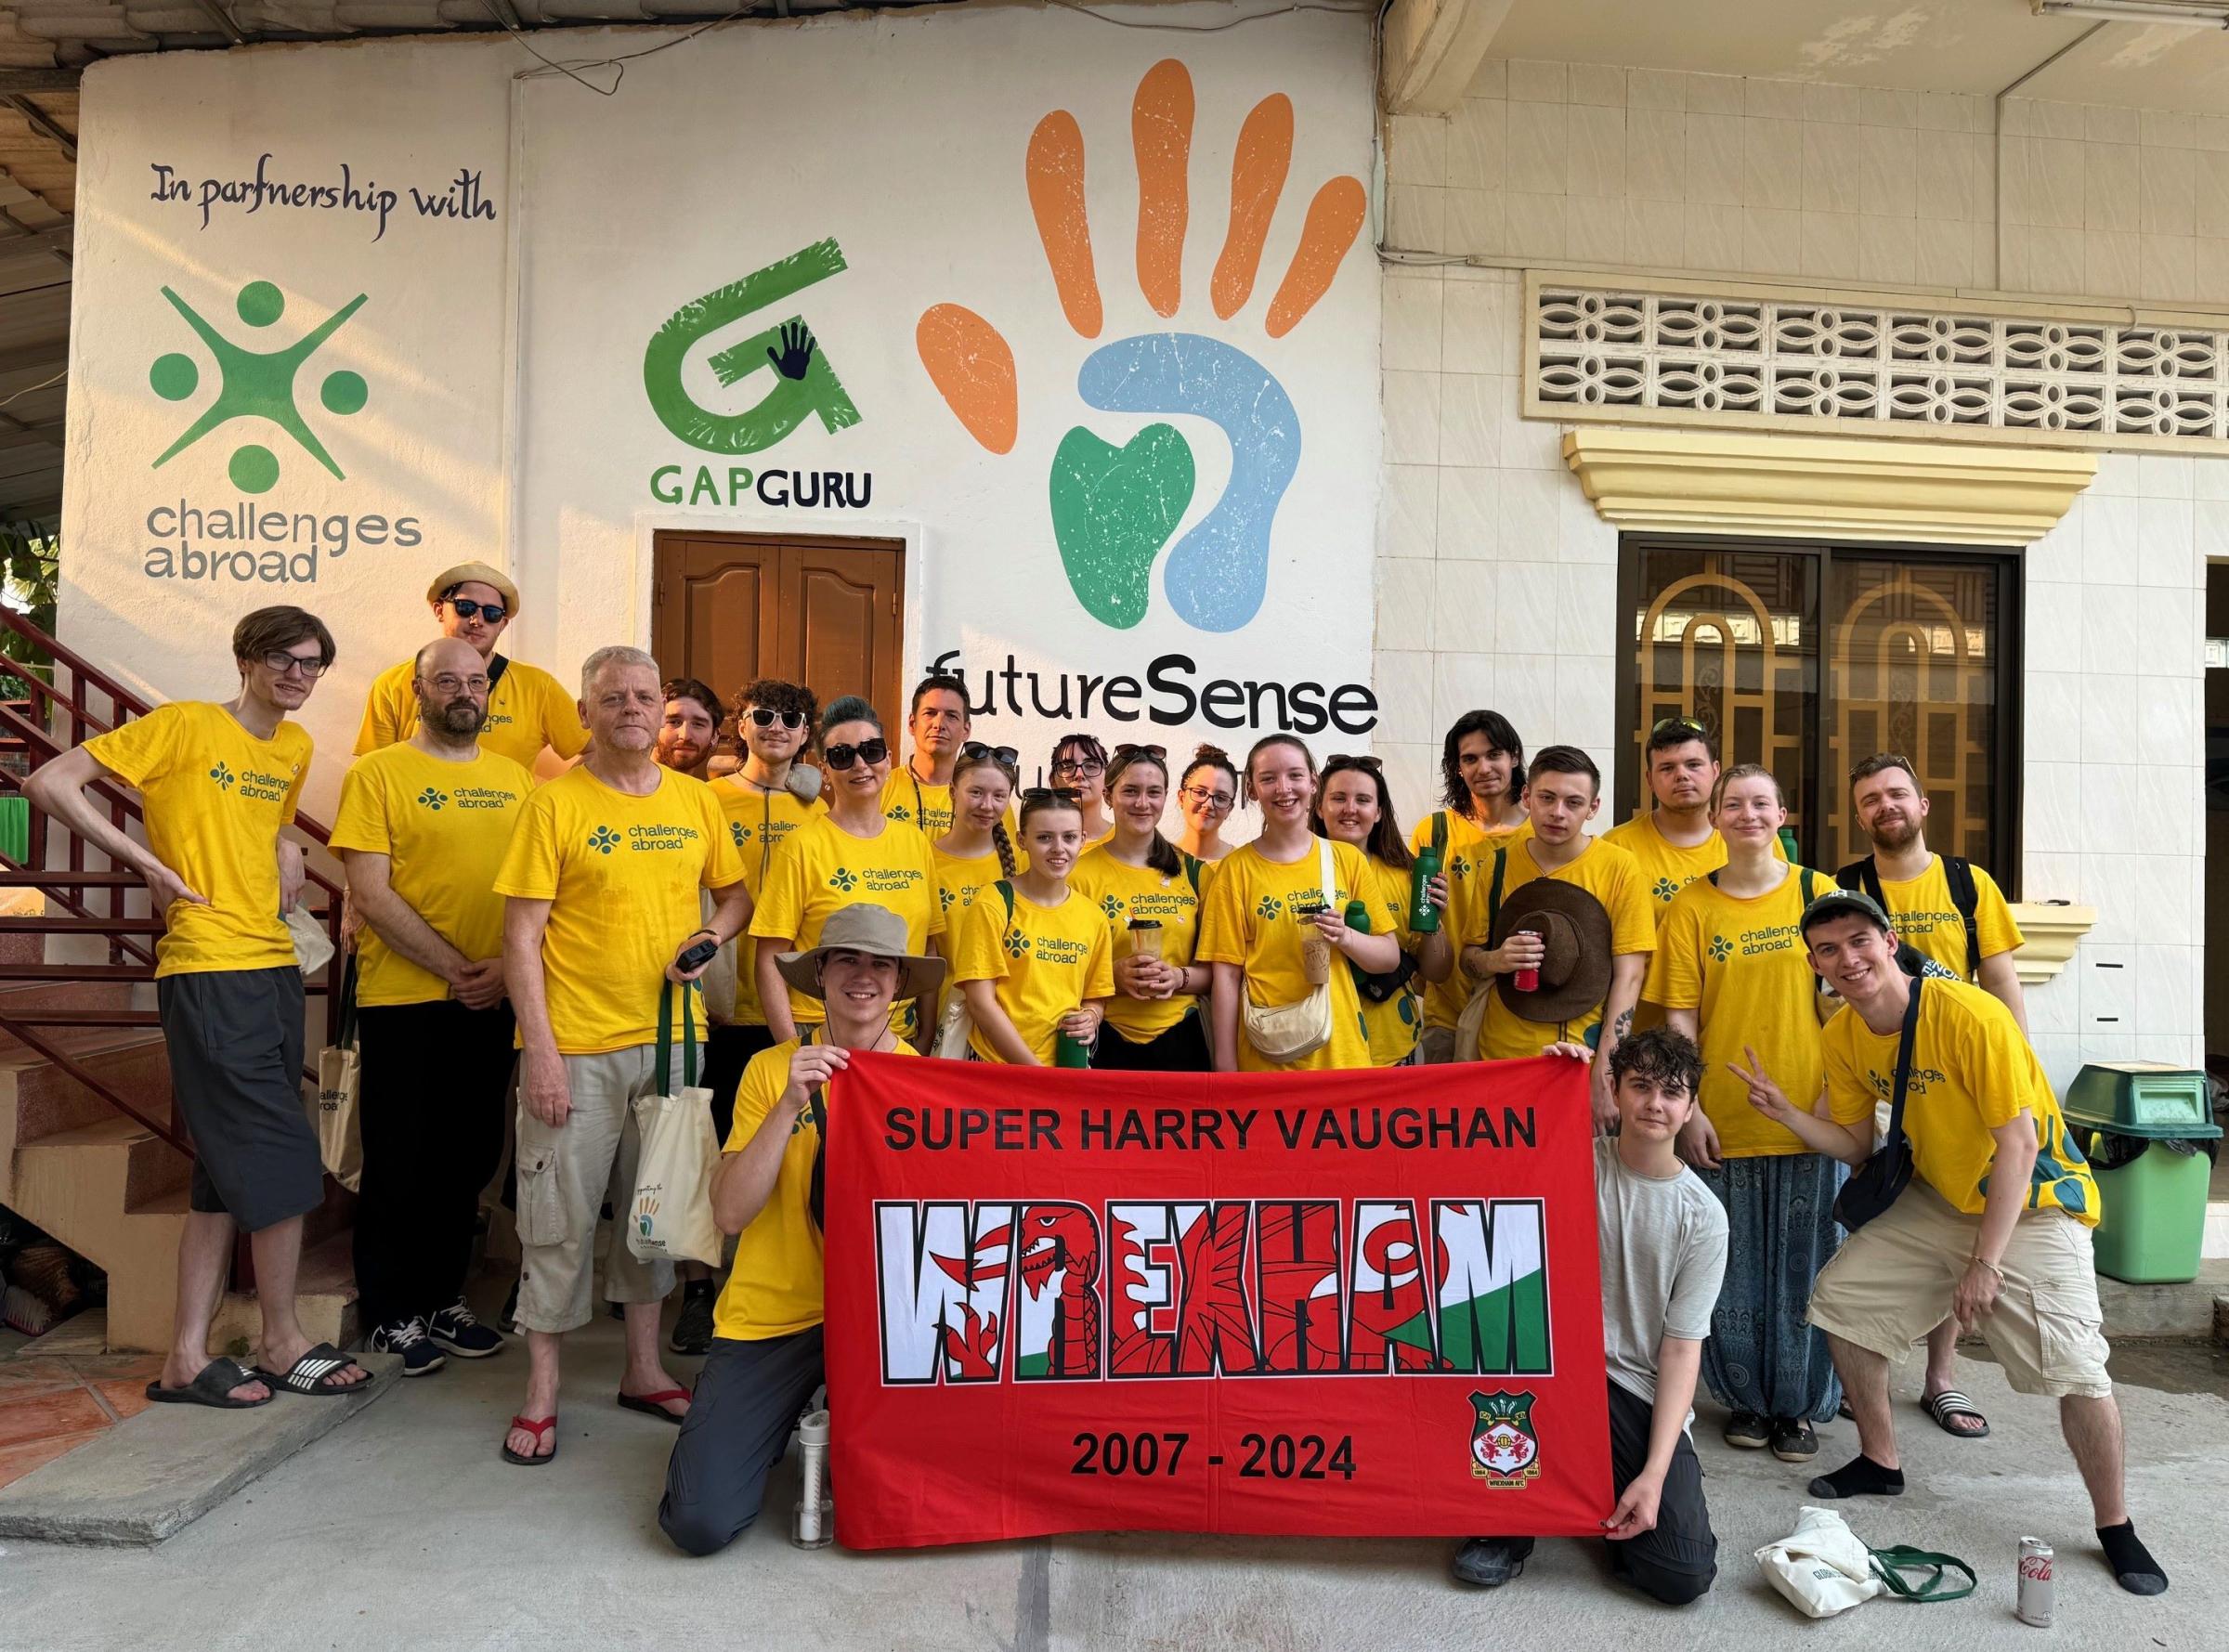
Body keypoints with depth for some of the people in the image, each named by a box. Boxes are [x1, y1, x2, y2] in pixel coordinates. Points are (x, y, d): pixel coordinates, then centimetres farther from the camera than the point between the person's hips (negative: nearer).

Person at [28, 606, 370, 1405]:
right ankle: (284, 1344, 12)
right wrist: (144, 861, -14)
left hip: (274, 966, 8)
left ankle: (187, 1355, 20)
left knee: (227, 1173, 11)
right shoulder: (185, 724, -6)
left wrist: (285, 851, 11)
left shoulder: (296, 747, 14)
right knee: (283, 1161, -5)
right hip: (208, 971, -8)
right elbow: (49, 782, -8)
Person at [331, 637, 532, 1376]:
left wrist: (509, 963, -8)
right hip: (402, 1000, -4)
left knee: (468, 1159, 13)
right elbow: (372, 894, -10)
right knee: (399, 1163, 7)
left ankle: (442, 1299, 29)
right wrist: (452, 967, -14)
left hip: (491, 1003, 4)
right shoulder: (377, 774, -4)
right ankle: (392, 1316, 22)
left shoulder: (515, 779, 9)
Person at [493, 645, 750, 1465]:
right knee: (560, 1216, 4)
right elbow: (522, 935, -9)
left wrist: (711, 937, -5)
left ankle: (644, 1367, 31)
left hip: (669, 1039, 4)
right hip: (575, 1047, -4)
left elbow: (736, 892, 17)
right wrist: (539, 1048, -14)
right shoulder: (555, 803, -7)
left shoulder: (696, 799, 6)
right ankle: (541, 1393, 19)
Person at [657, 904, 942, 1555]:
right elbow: (730, 1213, -11)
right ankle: (795, 1418, 20)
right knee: (700, 1521, -10)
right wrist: (791, 1103, -20)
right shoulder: (772, 1069, -3)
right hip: (773, 1316, 0)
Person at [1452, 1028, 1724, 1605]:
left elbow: (1682, 1348, -5)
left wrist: (1654, 1473, -13)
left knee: (1686, 1575, -19)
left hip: (1645, 1397, 0)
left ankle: (1609, 1488, 17)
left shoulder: (1703, 1216, -3)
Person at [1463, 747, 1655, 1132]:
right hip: (1501, 1059, 2)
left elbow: (1628, 974, -6)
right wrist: (1496, 960, -14)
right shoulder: (1498, 866, 2)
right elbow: (1469, 956, 9)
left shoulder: (1618, 867, -5)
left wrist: (1605, 1074, -12)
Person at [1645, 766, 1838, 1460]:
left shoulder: (1817, 893, 2)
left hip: (1808, 1115, 0)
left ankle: (1798, 1406, 26)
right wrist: (1688, 1108, -7)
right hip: (1722, 1119, 0)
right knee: (1734, 1271, 10)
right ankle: (1745, 1400, 28)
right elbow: (1679, 1016, -1)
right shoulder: (1691, 906, 0)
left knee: (1804, 1268, 9)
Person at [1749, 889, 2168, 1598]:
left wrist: (1986, 1263, -24)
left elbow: (2019, 1146, -25)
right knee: (1842, 1295, 2)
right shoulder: (1844, 1035, -6)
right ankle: (1880, 1462, 20)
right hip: (1939, 1201, 7)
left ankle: (2116, 1528, 8)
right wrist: (1786, 1113, -17)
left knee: (2075, 1368, -16)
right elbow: (1855, 1144, 2)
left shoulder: (1970, 1016, -27)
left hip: (2033, 1206, -6)